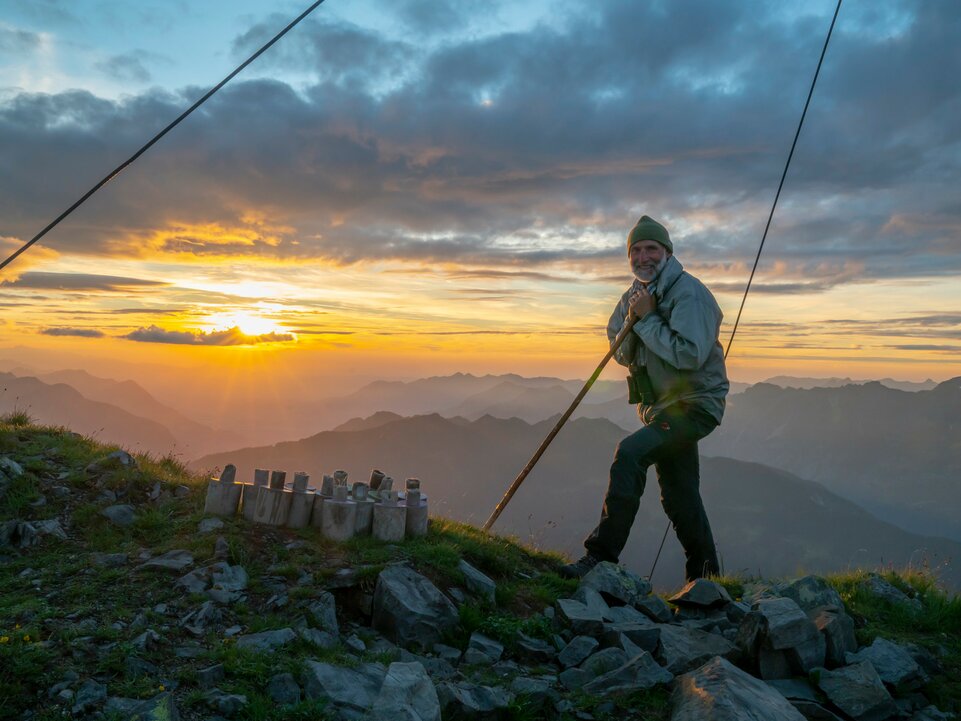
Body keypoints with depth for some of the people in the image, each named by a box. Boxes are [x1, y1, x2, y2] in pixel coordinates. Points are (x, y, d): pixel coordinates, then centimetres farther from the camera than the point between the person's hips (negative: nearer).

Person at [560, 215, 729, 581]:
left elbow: (691, 355, -26)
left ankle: (602, 555, -22)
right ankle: (704, 578, 33)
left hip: (693, 404, -9)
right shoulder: (634, 296, 10)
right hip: (661, 405, 9)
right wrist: (632, 320, -10)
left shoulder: (689, 292, -16)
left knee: (630, 452, -28)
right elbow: (623, 355, 9)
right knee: (679, 496, 15)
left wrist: (648, 319, -22)